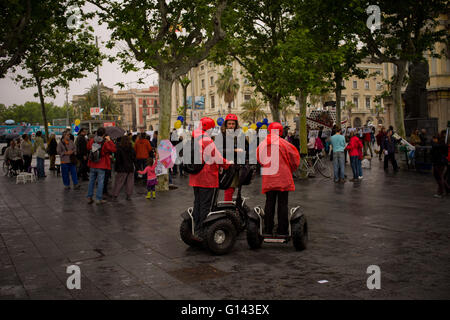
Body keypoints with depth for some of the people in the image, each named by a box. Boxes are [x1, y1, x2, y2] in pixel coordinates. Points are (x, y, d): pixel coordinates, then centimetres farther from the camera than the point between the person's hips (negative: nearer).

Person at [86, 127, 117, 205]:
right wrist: (109, 140, -6)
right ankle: (99, 199, 3)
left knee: (91, 181, 14)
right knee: (100, 182, 2)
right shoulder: (105, 143, -14)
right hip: (101, 166, -4)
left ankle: (89, 198, 18)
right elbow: (114, 149, -10)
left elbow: (88, 148, 19)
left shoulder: (92, 141, 1)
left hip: (92, 165, 4)